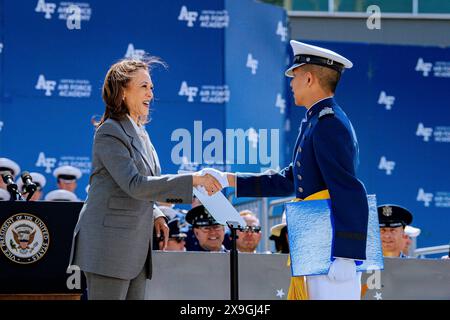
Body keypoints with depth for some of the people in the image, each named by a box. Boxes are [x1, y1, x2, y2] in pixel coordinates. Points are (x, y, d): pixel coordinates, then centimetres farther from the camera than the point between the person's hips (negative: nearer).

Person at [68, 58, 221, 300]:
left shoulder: (139, 132, 16)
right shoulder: (110, 133, -11)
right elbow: (134, 184, -21)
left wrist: (155, 215, 8)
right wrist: (192, 180, -24)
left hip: (136, 243, 9)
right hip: (109, 241, -9)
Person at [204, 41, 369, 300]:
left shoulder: (329, 125, -15)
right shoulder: (315, 123, 18)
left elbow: (351, 194, -21)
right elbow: (287, 181, 23)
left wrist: (344, 258, -24)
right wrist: (228, 180, 20)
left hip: (334, 252, -10)